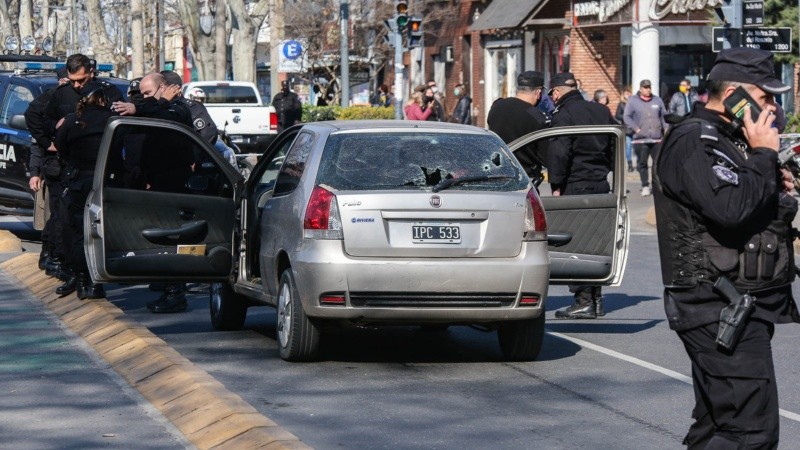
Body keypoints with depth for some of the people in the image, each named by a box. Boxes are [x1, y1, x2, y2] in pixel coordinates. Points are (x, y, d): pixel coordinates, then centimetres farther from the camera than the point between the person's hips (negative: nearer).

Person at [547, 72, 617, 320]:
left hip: (575, 186, -7)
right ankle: (596, 297, 18)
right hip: (601, 184, 7)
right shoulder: (601, 111, 13)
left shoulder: (563, 115, -10)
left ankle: (583, 301, -7)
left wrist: (556, 185, -11)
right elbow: (614, 147, 19)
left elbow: (558, 153, -16)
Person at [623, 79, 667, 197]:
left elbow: (664, 116, 17)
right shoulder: (633, 101, 1)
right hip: (640, 139, -2)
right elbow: (627, 117, -1)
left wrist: (666, 128, 5)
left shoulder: (657, 100, 11)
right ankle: (645, 186, 11)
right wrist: (635, 128, -11)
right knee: (642, 163, 3)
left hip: (657, 138, 2)